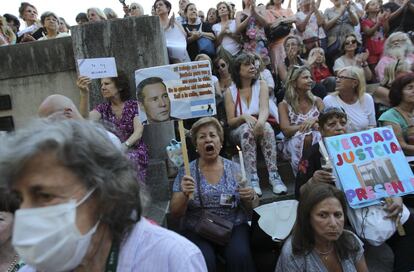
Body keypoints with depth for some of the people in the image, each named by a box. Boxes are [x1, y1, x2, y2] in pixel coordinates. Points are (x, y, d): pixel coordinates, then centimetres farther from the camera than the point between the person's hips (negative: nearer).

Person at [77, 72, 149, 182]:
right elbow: (86, 119, -11)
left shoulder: (134, 106, 3)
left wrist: (124, 146, -29)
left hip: (133, 150, -2)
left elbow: (138, 132, -11)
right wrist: (84, 94, -25)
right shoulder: (103, 108, 11)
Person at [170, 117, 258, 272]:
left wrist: (250, 198, -16)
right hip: (198, 232, -1)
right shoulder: (186, 172, -1)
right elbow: (175, 213, -2)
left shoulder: (235, 169, 3)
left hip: (234, 228, 1)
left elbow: (252, 207, 7)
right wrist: (184, 195, -22)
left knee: (240, 258, -25)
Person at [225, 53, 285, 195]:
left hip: (263, 125, 1)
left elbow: (265, 108, -13)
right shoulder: (230, 92, 5)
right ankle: (252, 179, -39)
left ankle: (274, 176, -37)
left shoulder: (261, 85, 6)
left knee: (266, 127, -33)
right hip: (240, 131, 0)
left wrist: (261, 121, -37)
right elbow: (230, 122, 0)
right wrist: (244, 117, -22)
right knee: (247, 129, -35)